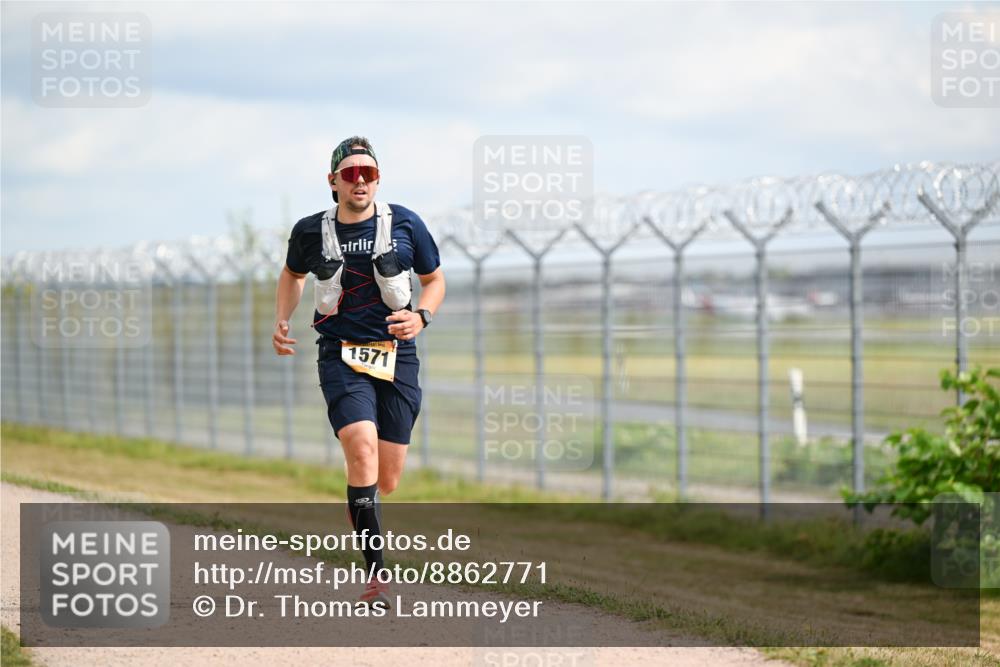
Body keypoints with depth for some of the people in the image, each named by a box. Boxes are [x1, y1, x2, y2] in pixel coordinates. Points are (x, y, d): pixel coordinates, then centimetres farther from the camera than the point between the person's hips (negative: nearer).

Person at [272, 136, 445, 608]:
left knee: (386, 480, 2)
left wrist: (421, 316, -7)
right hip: (341, 356, -1)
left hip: (396, 355, 1)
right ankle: (376, 574, -21)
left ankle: (357, 509, 42)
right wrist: (281, 321, 9)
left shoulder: (405, 224, 0)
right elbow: (292, 274, 23)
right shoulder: (311, 232, 2)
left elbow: (435, 280, 13)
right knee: (362, 449, -25)